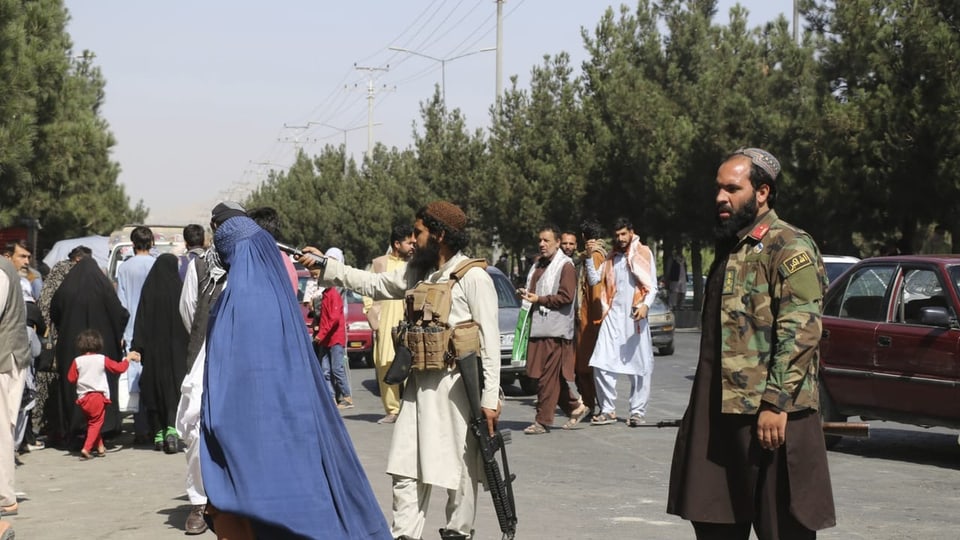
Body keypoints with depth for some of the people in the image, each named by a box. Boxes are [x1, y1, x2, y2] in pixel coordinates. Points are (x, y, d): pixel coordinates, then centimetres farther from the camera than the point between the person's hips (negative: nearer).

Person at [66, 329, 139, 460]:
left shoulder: (77, 361, 1)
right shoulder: (102, 359, -4)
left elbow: (71, 378, 4)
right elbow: (119, 368, -2)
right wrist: (128, 358, 13)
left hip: (83, 398, 3)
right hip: (98, 396, -3)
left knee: (91, 422, 18)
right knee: (96, 423, 2)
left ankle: (100, 447, 21)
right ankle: (86, 449, -12)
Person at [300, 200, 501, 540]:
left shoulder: (473, 277, -10)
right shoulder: (417, 272, 12)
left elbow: (490, 340, -12)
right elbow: (372, 284, 21)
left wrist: (490, 397, -16)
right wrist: (325, 266, 13)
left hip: (456, 384, -7)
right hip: (419, 383, 7)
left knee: (459, 466, 3)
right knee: (406, 465, 5)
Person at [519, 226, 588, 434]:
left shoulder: (566, 266, -5)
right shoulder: (538, 266, 20)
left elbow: (566, 296, -14)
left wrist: (538, 299, -15)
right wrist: (525, 295, 10)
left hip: (555, 329, -8)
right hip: (538, 327, 8)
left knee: (548, 377, -8)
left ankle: (543, 421, -5)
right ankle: (575, 407, 23)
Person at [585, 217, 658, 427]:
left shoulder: (644, 253, 7)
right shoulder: (611, 257, 19)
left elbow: (652, 286, 2)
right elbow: (594, 279, 12)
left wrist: (646, 305, -16)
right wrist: (590, 256, 0)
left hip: (634, 316, -3)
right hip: (613, 315, 3)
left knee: (638, 366, -1)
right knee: (601, 364, -6)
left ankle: (637, 411, 6)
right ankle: (608, 410, 2)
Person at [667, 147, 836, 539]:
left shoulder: (790, 247, -10)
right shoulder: (730, 247, 18)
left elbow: (800, 334, -18)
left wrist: (775, 403, -23)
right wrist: (702, 406, 21)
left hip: (770, 414, -9)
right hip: (719, 412, 9)